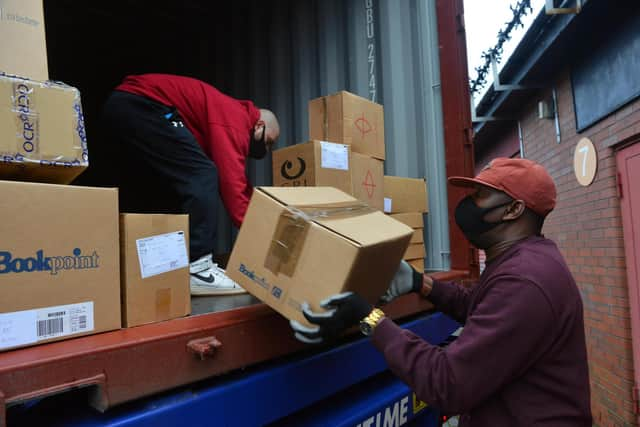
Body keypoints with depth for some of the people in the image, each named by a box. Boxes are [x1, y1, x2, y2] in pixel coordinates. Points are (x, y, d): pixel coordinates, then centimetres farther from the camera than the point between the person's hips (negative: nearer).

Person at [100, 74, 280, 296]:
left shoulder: (229, 114, 21)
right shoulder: (235, 120, -9)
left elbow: (234, 179, 22)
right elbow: (233, 182, -20)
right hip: (141, 105, -11)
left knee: (146, 192, 17)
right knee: (201, 176, -14)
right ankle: (196, 270, -15)